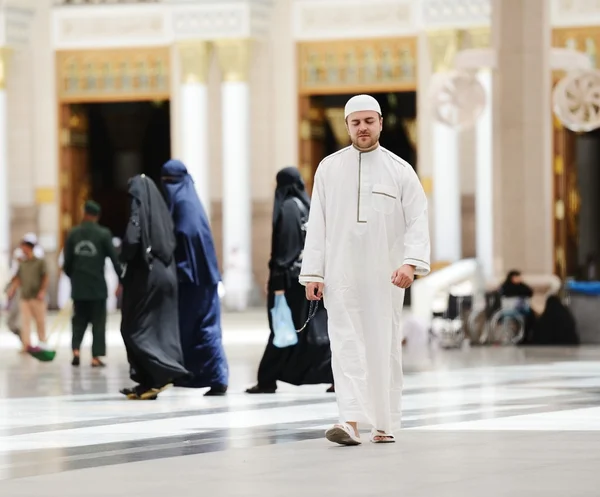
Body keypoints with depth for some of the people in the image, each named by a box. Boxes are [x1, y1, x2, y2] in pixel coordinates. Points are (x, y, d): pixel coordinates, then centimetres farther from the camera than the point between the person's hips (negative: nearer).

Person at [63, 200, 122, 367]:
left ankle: (76, 349, -5)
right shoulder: (103, 234, -6)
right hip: (97, 285, -2)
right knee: (98, 321, 5)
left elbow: (67, 261, 3)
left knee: (79, 320, 14)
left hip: (78, 286, 2)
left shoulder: (73, 234, 1)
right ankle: (96, 357, 1)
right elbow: (114, 258, -7)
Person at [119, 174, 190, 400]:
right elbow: (170, 244, 10)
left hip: (145, 275, -7)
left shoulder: (139, 211, -11)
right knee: (159, 329, 8)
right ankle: (151, 382, 8)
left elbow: (131, 241, -21)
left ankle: (166, 371, -12)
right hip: (166, 275, 7)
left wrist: (124, 259, -4)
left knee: (134, 328, 1)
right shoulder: (161, 211, 10)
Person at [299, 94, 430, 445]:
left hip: (384, 275, 0)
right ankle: (351, 422, -20)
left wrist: (411, 263, -20)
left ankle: (385, 424, 15)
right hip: (342, 274, 0)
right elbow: (317, 224, 6)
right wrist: (313, 273, 0)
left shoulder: (400, 170, 1)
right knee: (346, 344, -10)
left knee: (385, 346, 6)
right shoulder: (329, 169, 6)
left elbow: (417, 220, -5)